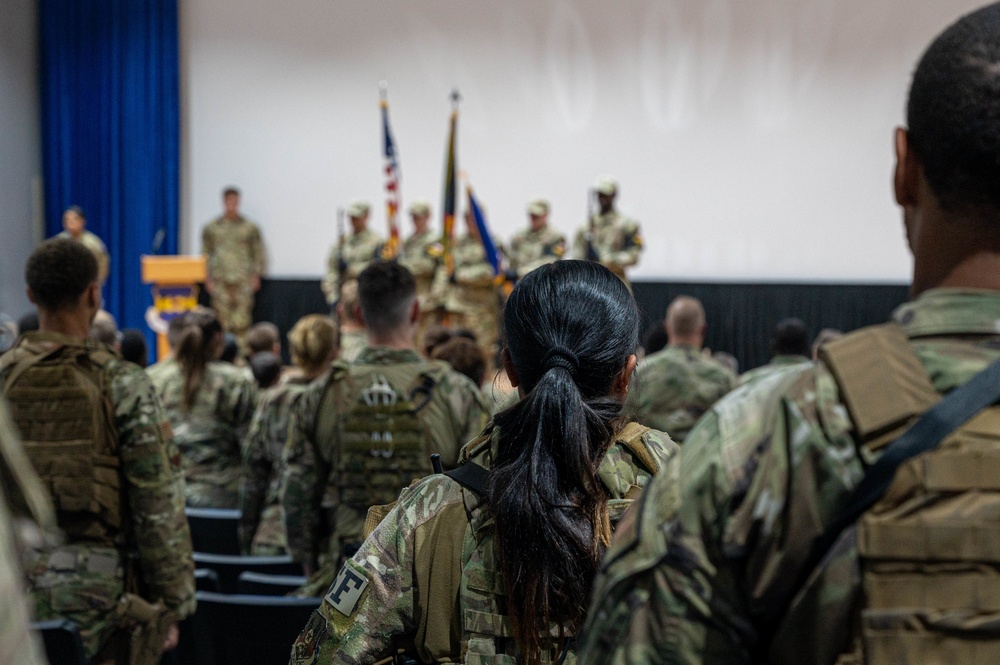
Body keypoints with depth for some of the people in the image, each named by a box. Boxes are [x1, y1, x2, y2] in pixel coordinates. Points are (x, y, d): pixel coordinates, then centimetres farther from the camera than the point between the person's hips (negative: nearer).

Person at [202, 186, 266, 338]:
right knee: (222, 314, -1)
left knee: (242, 317, -5)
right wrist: (208, 278, 2)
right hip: (220, 280, 1)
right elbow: (206, 254, 9)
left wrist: (256, 276, -1)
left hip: (243, 280, -1)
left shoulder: (250, 228, 5)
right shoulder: (212, 228, 7)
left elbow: (259, 253, 7)